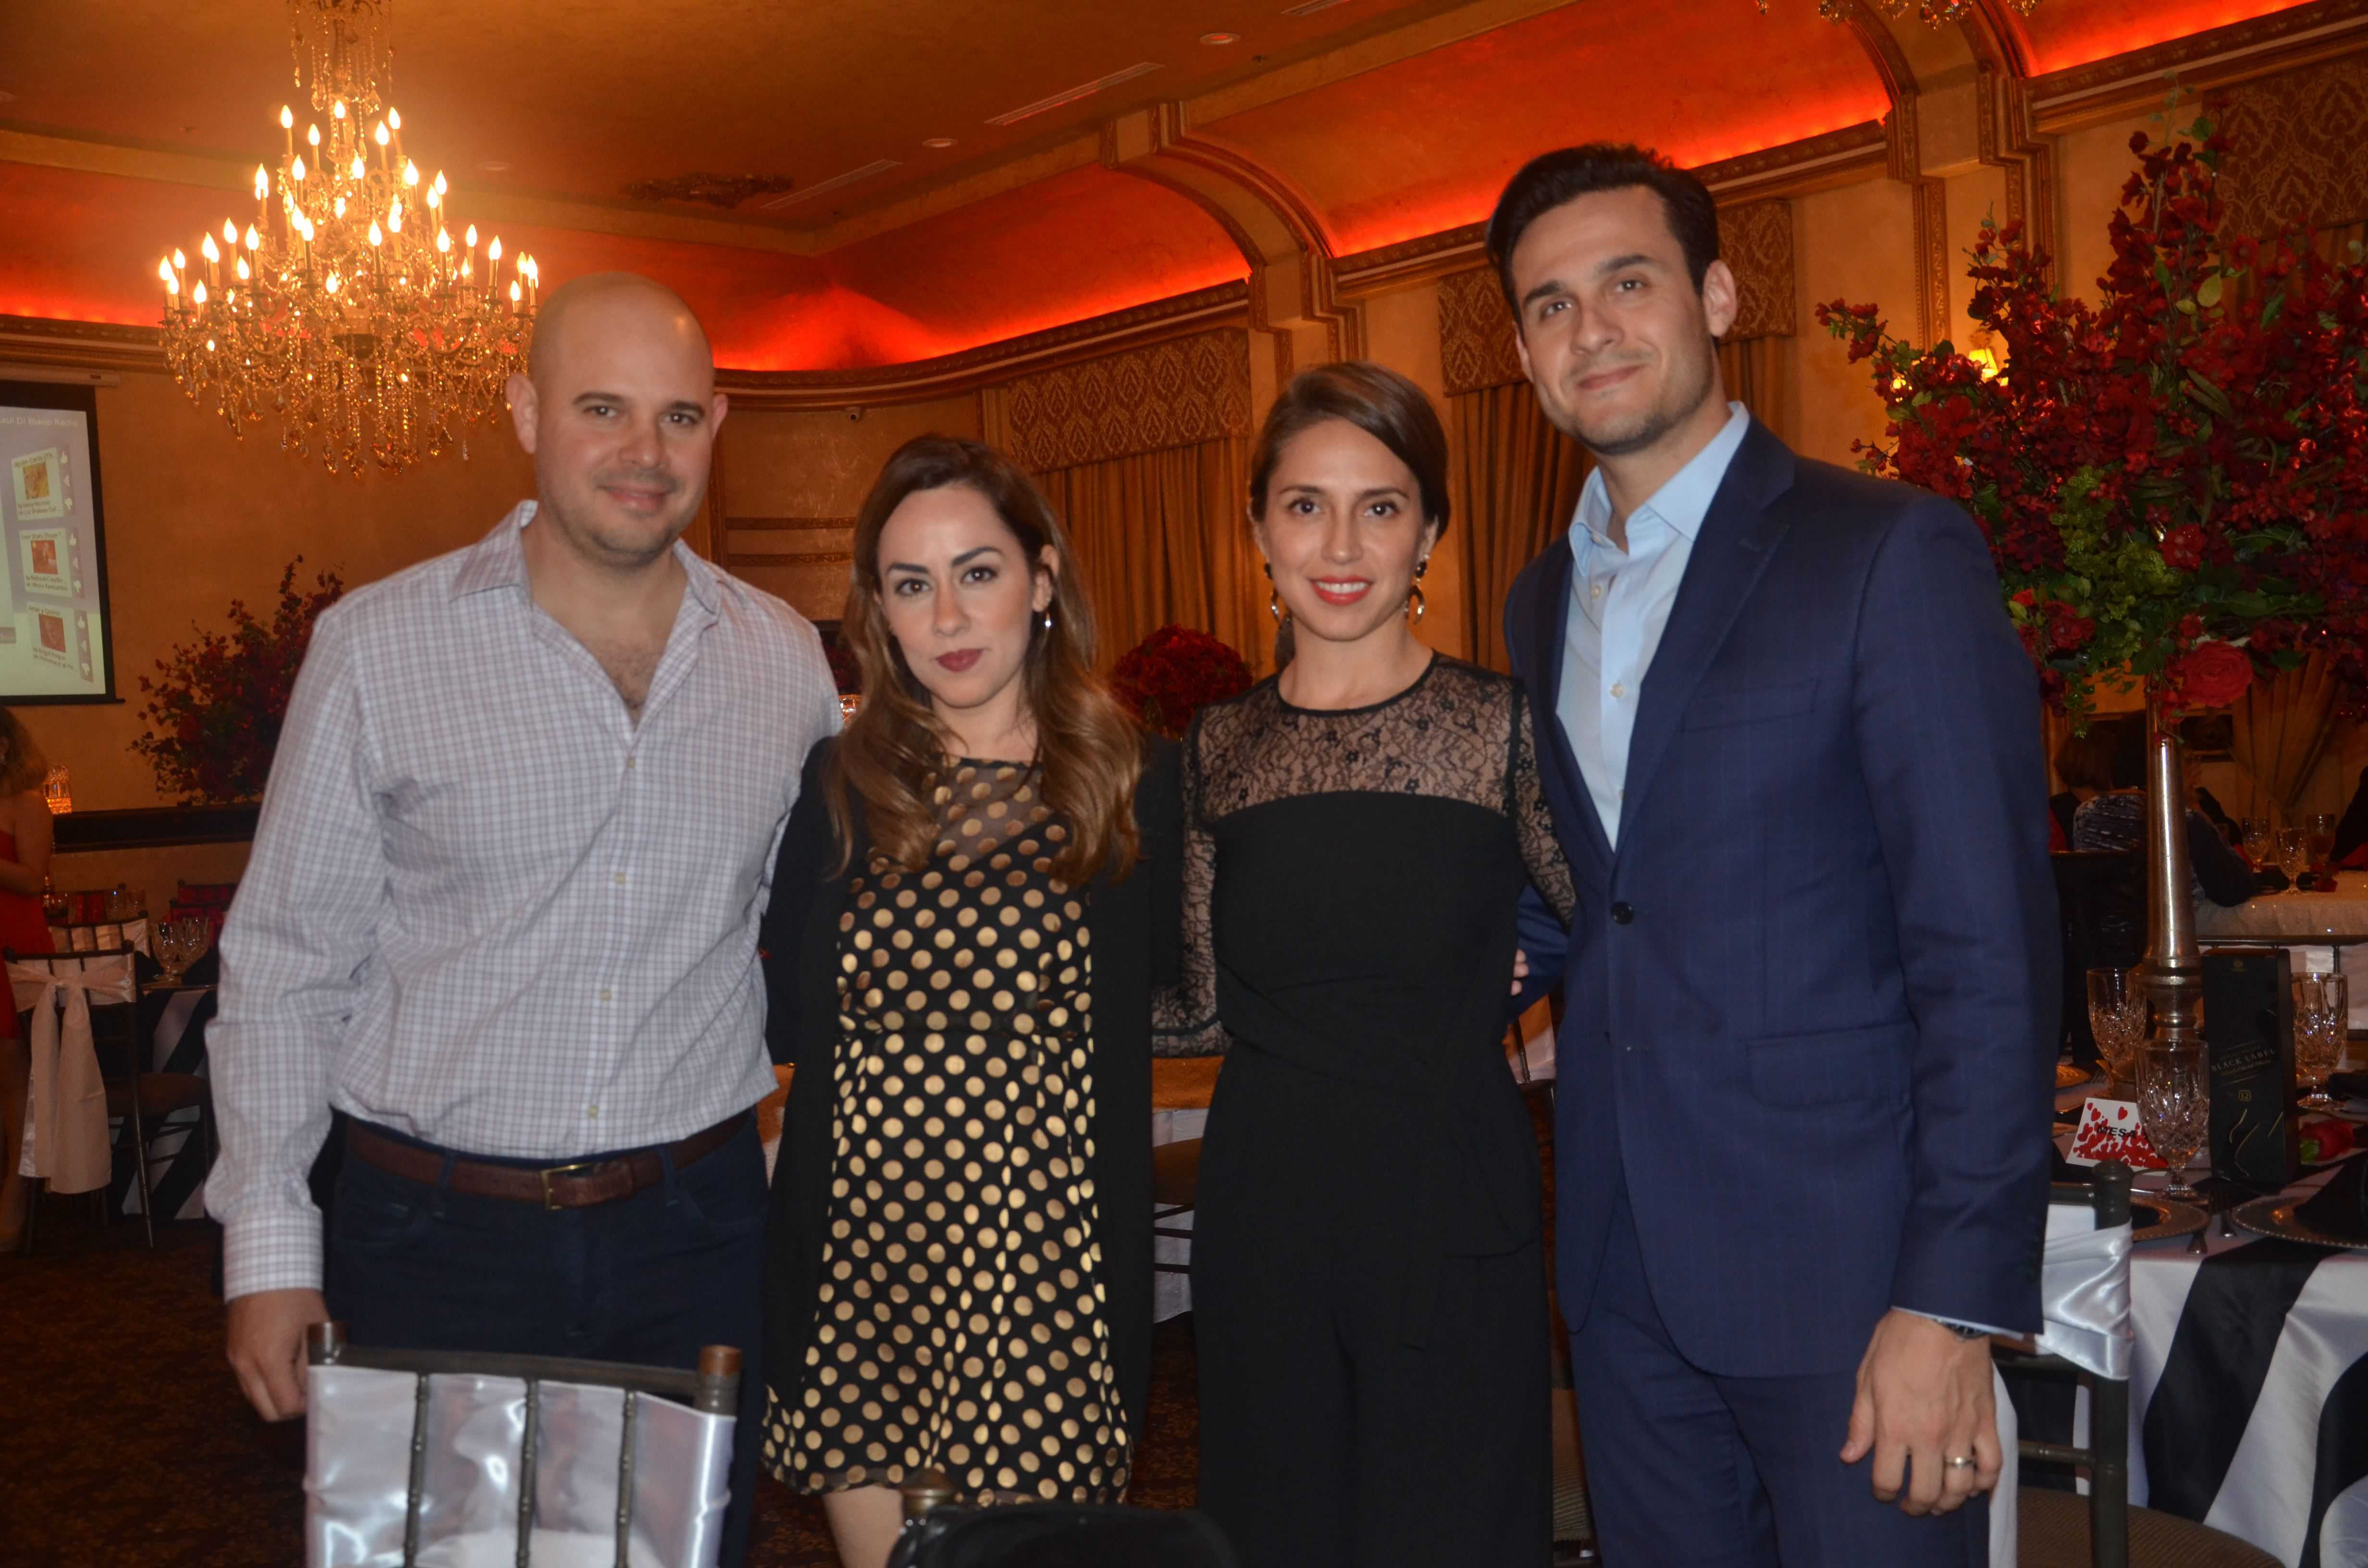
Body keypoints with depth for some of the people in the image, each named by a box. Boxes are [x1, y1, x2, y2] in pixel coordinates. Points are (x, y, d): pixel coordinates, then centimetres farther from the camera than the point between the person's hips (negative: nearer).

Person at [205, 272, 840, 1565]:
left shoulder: (787, 659, 2)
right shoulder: (376, 645, -5)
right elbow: (286, 964, -2)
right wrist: (269, 1249, -4)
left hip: (697, 1228, 2)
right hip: (433, 1236, -2)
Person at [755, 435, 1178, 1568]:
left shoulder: (1137, 789, -1)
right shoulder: (835, 792, 4)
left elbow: (1179, 1006, 6)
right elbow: (784, 1022, 7)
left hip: (1050, 1277, -1)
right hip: (857, 1269, 2)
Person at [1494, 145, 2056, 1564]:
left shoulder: (1896, 556, -9)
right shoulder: (1542, 604, 12)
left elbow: (1990, 954, -13)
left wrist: (1955, 1302, -17)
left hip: (1846, 1273, -6)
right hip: (1626, 1277, 6)